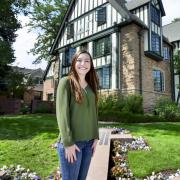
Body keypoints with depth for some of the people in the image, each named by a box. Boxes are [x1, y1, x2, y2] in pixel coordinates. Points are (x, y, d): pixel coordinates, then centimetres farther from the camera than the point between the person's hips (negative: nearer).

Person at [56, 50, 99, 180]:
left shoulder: (91, 86, 10)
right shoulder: (66, 82, -7)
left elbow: (93, 112, 11)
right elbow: (62, 113, -13)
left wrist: (96, 137, 7)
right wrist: (68, 142, -16)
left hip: (89, 141, 6)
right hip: (71, 142, -5)